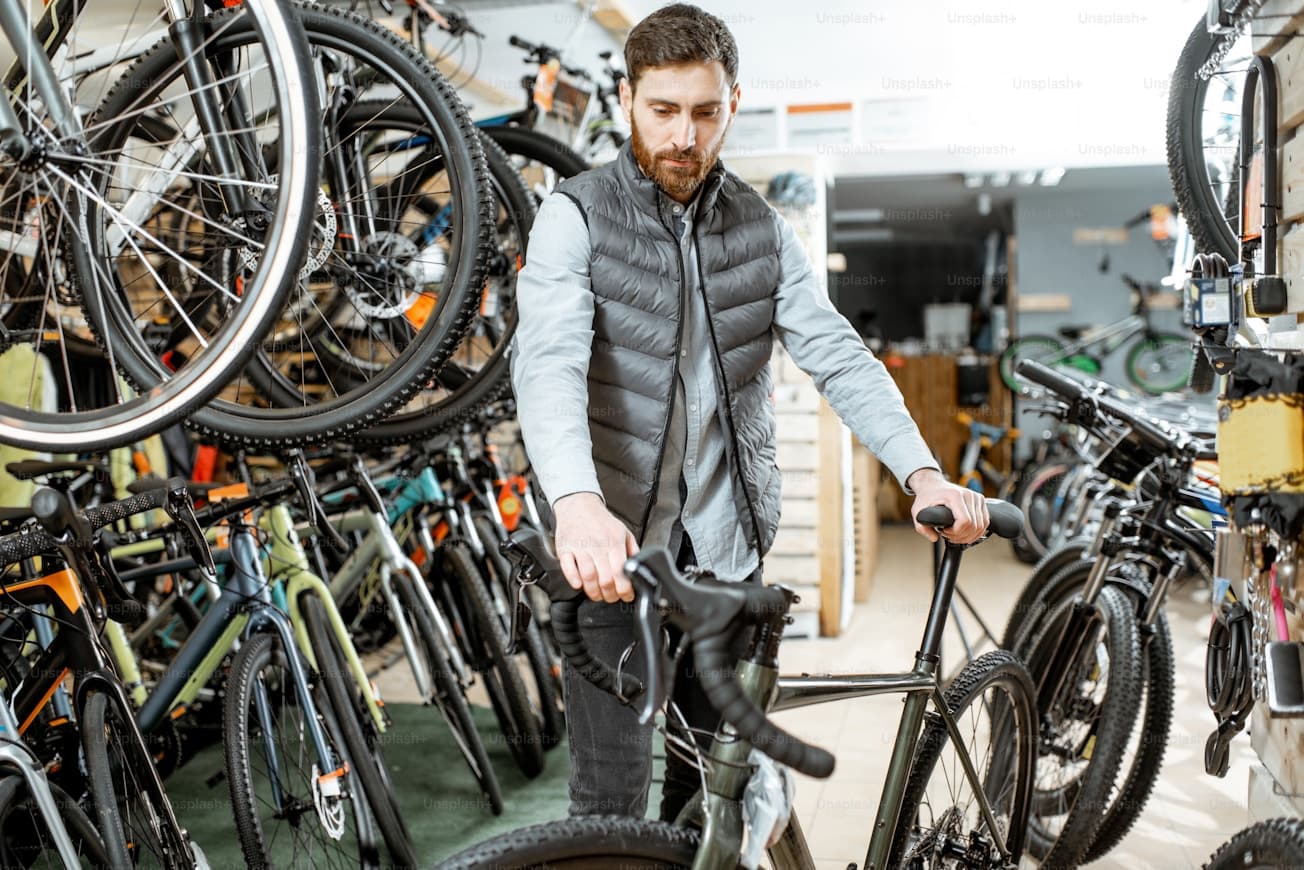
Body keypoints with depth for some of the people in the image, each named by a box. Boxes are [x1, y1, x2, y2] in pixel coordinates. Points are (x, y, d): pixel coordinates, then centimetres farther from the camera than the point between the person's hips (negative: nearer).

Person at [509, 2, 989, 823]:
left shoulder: (762, 229, 7)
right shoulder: (578, 215, -7)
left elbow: (838, 355, -1)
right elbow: (548, 362, -22)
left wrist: (923, 471, -17)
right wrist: (579, 503, -41)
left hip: (725, 541, 4)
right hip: (614, 544, -4)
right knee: (613, 792, -2)